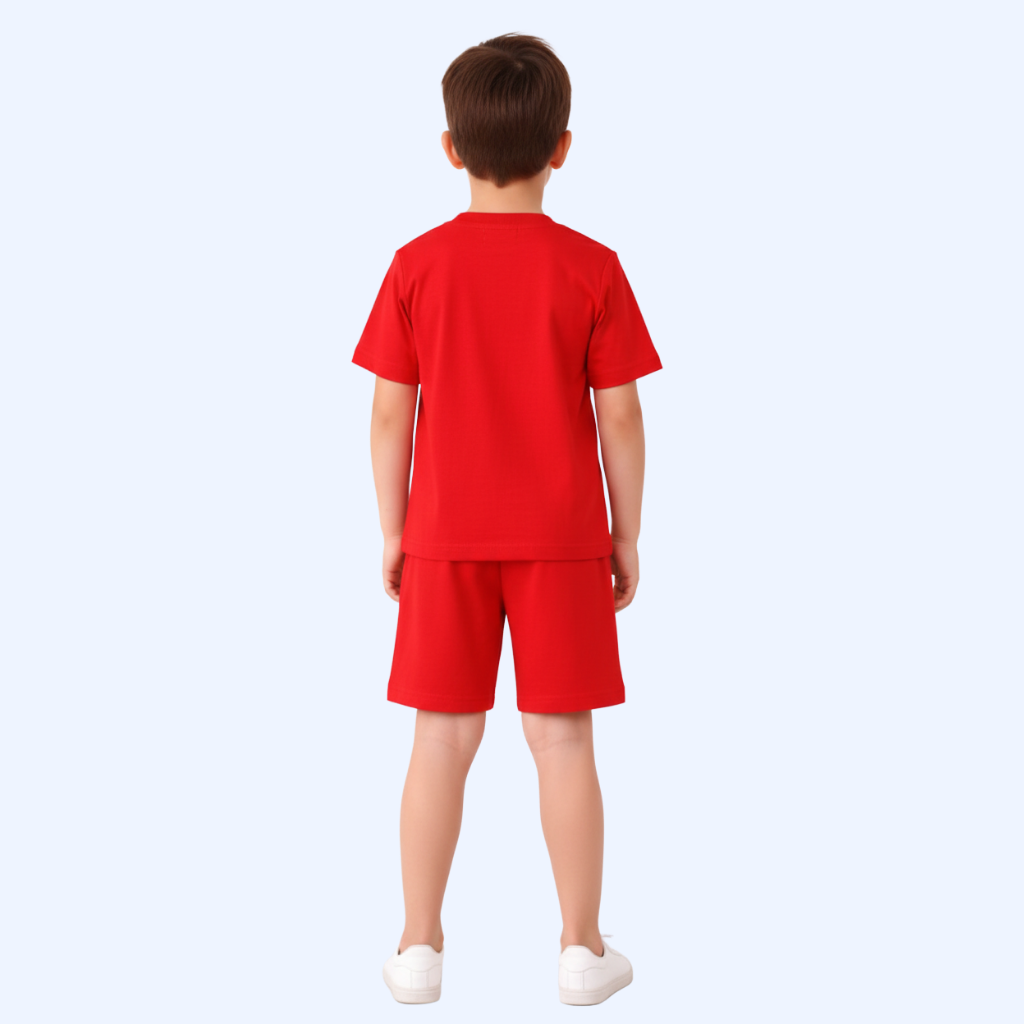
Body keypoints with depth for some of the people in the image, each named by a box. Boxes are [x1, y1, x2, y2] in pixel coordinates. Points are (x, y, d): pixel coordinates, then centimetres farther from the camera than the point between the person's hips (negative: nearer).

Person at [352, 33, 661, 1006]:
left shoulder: (418, 265, -3)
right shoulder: (591, 268, -6)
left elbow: (389, 413, -2)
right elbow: (620, 417, -5)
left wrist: (393, 530, 8)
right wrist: (626, 534, 5)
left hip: (445, 537, 1)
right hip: (561, 540, -1)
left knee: (442, 740, 8)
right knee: (562, 739, 6)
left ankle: (420, 947, 16)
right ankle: (581, 948, 15)